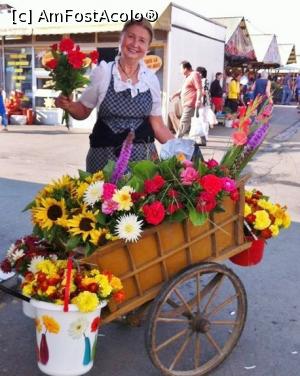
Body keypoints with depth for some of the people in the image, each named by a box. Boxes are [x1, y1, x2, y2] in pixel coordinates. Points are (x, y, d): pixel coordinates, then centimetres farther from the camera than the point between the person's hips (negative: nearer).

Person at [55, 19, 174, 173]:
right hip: (105, 155, -2)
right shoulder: (102, 72, -3)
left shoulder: (151, 79, 3)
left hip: (143, 154, 2)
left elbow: (157, 124, 8)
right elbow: (83, 111, 6)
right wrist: (68, 106, -14)